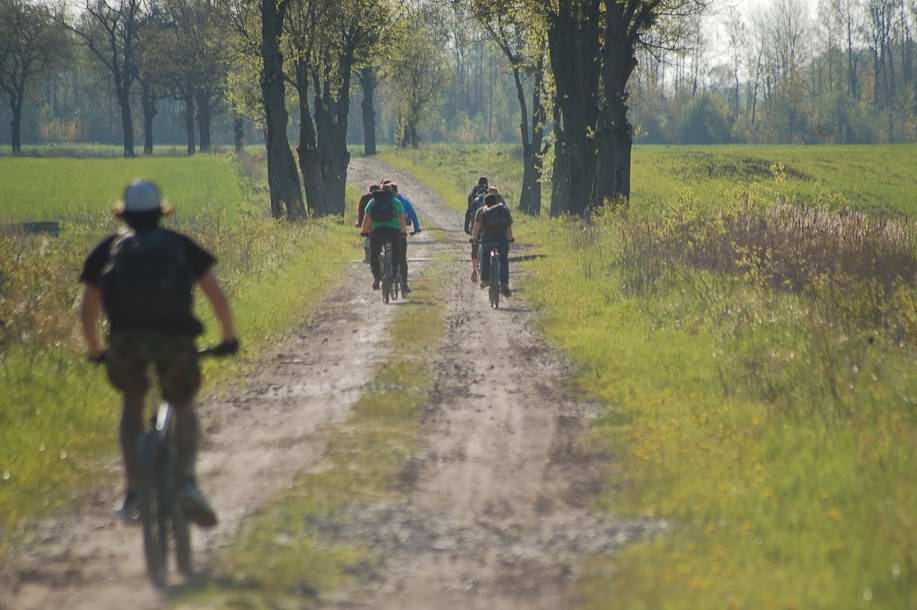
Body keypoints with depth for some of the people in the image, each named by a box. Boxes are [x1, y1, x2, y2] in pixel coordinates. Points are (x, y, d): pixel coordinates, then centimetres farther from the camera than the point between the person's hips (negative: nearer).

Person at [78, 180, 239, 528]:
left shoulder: (108, 249, 21)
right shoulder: (180, 245, 20)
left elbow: (87, 309, 20)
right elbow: (216, 295, 14)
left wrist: (95, 351, 34)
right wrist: (229, 338, 26)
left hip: (126, 339, 0)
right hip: (175, 338, 0)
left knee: (132, 404, 26)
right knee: (185, 411, 20)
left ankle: (134, 495, 16)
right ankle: (186, 483, -6)